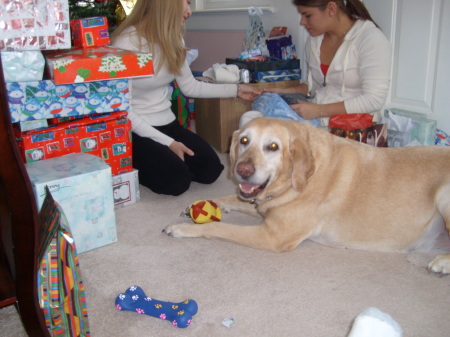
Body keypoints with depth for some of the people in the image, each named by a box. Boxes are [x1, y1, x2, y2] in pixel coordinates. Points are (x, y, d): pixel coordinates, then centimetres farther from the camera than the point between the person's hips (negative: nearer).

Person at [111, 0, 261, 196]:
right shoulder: (127, 42, -18)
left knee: (210, 169, -10)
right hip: (135, 131, -6)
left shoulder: (173, 39, 4)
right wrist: (168, 143, -20)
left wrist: (236, 90, 14)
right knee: (177, 180, -22)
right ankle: (132, 168, 6)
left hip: (167, 123, 7)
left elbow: (190, 86, 14)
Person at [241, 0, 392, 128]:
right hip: (314, 117, 7)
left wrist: (320, 110, -20)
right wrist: (284, 92, 5)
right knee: (249, 118, -14)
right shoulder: (314, 39, 10)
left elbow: (374, 100, -18)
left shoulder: (371, 38, -11)